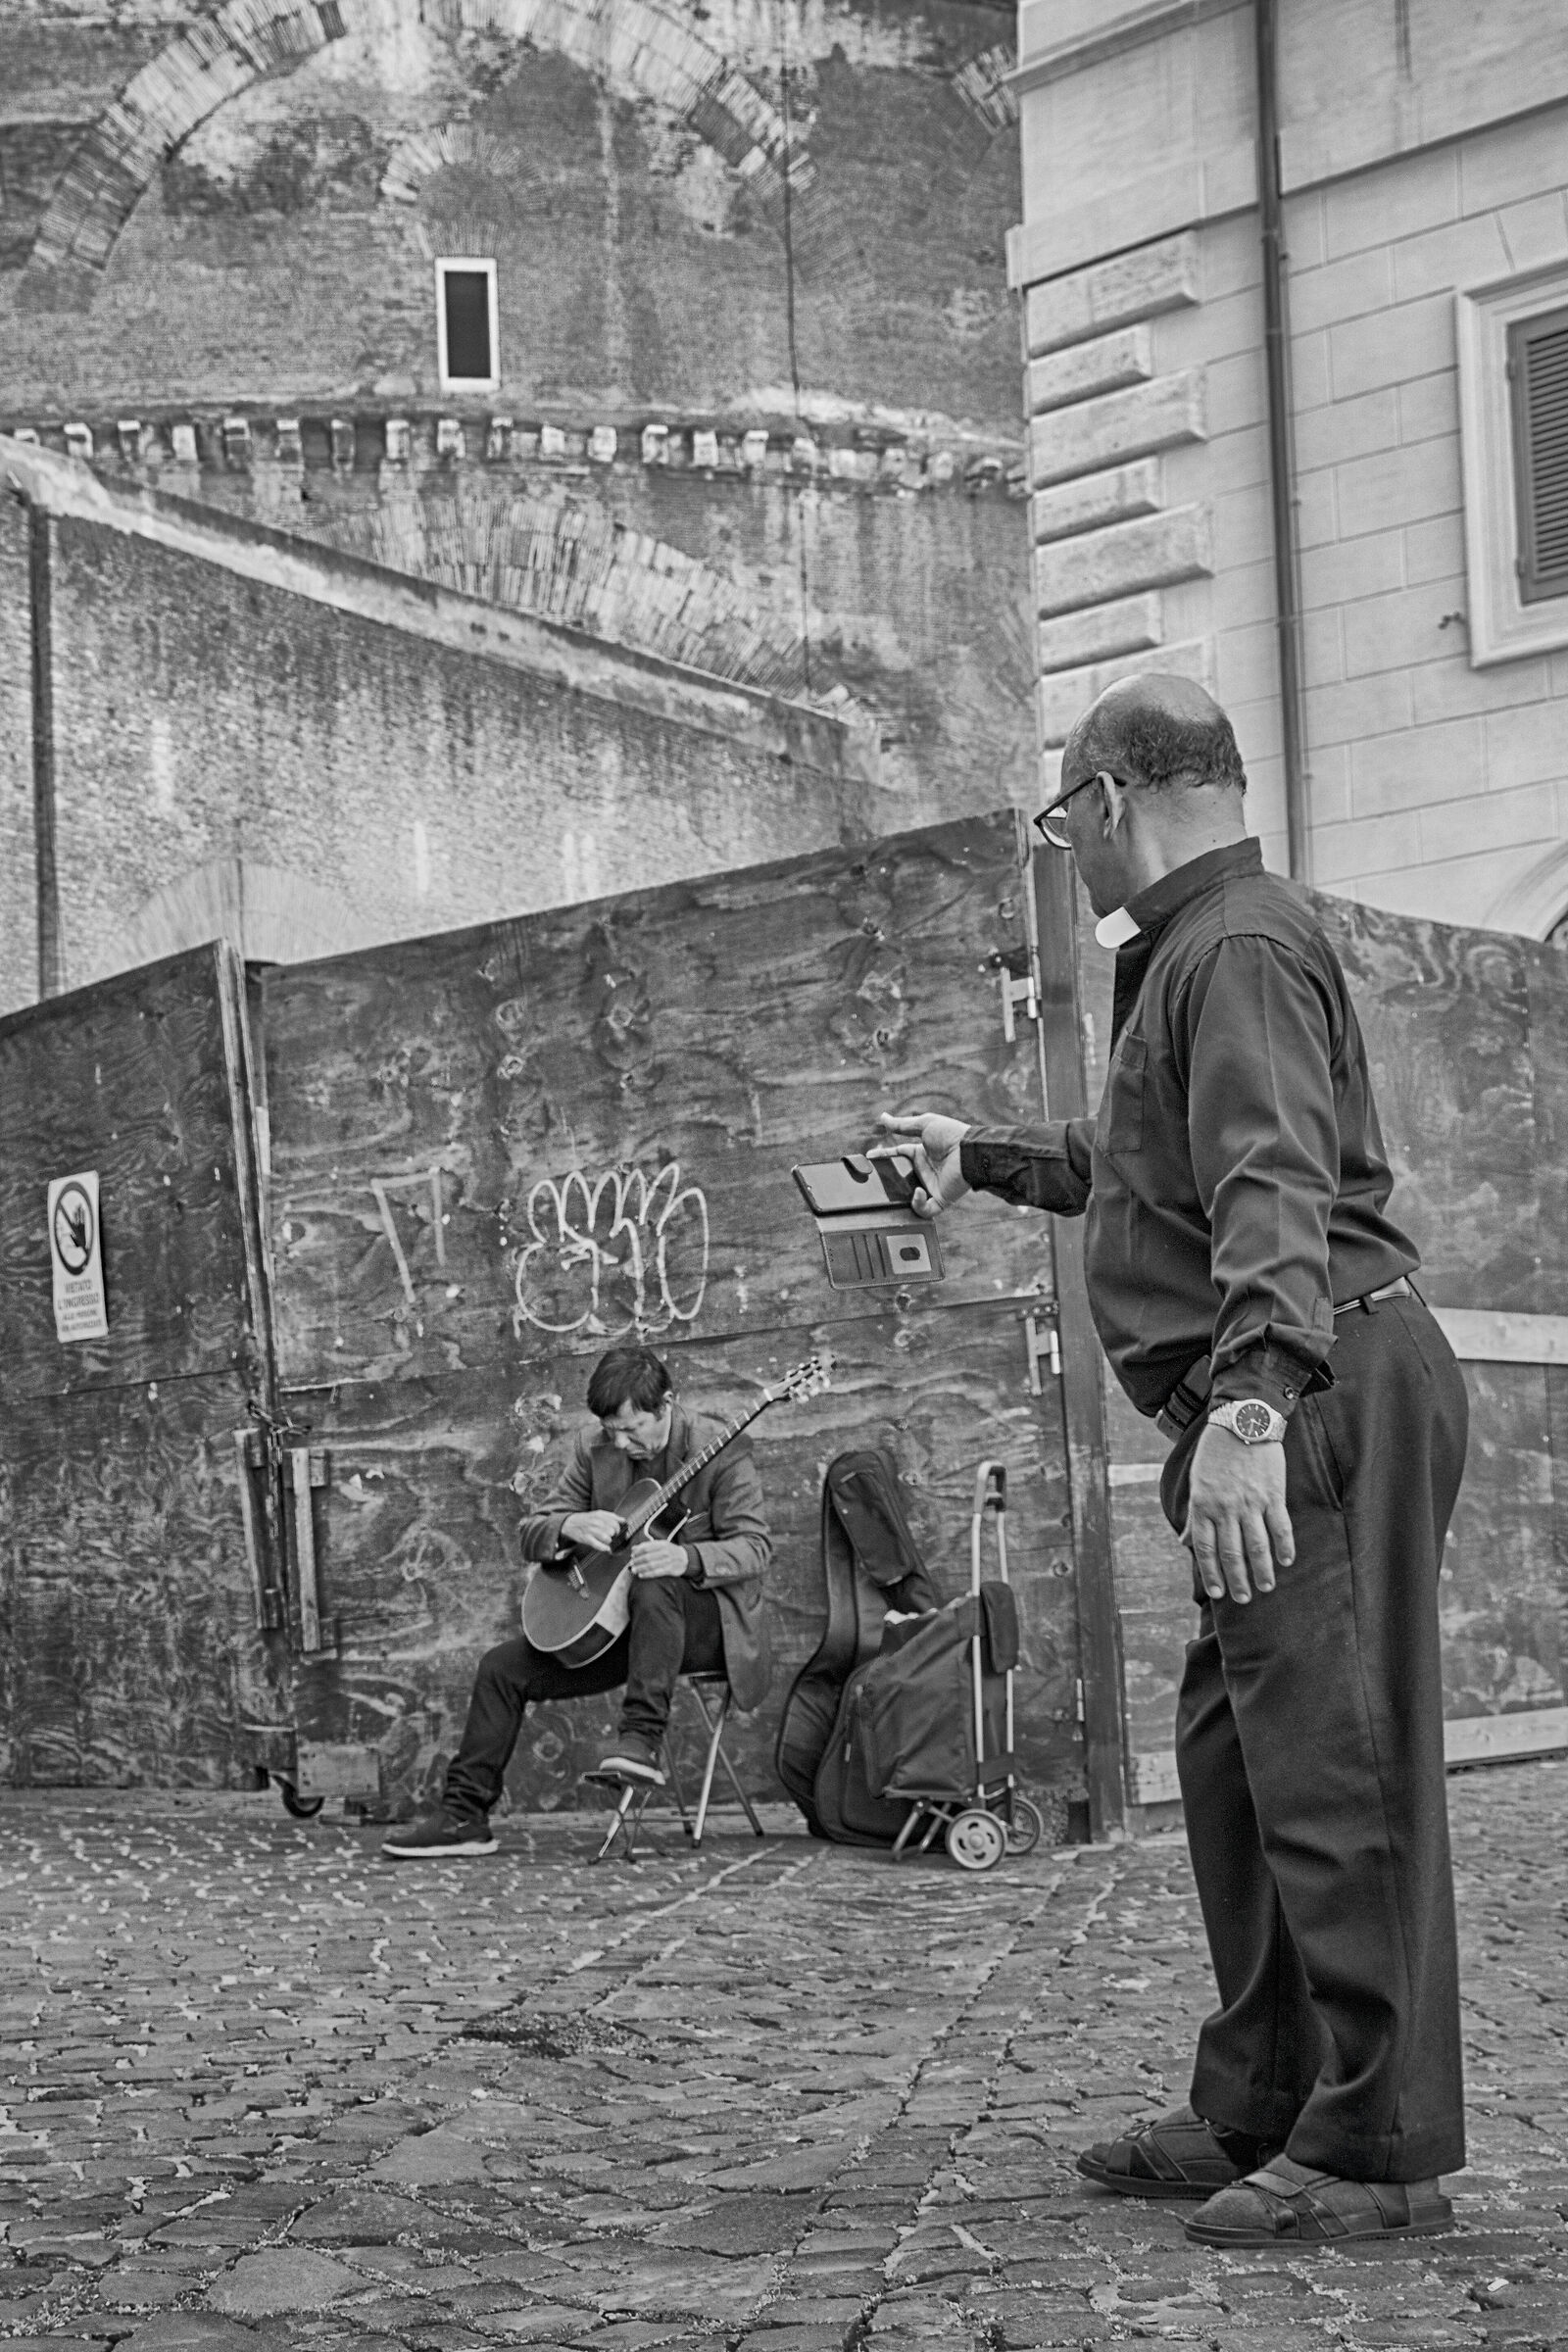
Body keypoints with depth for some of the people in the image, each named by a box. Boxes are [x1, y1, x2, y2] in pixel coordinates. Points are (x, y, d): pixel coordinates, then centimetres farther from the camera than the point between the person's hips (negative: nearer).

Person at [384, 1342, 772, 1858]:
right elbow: (531, 1534, 5)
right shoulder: (595, 1446, 3)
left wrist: (686, 1557, -35)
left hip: (706, 1620, -6)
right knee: (502, 1667, -6)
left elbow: (754, 1546, -16)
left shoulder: (722, 1449, -12)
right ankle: (463, 1815, -2)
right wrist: (571, 1526, -19)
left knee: (654, 1586, -40)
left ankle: (642, 1740, -39)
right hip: (614, 1619, 6)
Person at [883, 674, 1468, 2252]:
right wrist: (981, 1158, 49)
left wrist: (1253, 1396, -36)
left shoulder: (1240, 946, -10)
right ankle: (1257, 2113, 22)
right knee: (1236, 1760, 13)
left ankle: (1379, 2152, -4)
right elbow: (1143, 1164, 40)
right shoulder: (1190, 952, 24)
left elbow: (1275, 1185, -25)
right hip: (1278, 1414, 11)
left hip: (1327, 1396, -11)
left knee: (1334, 1769, -9)